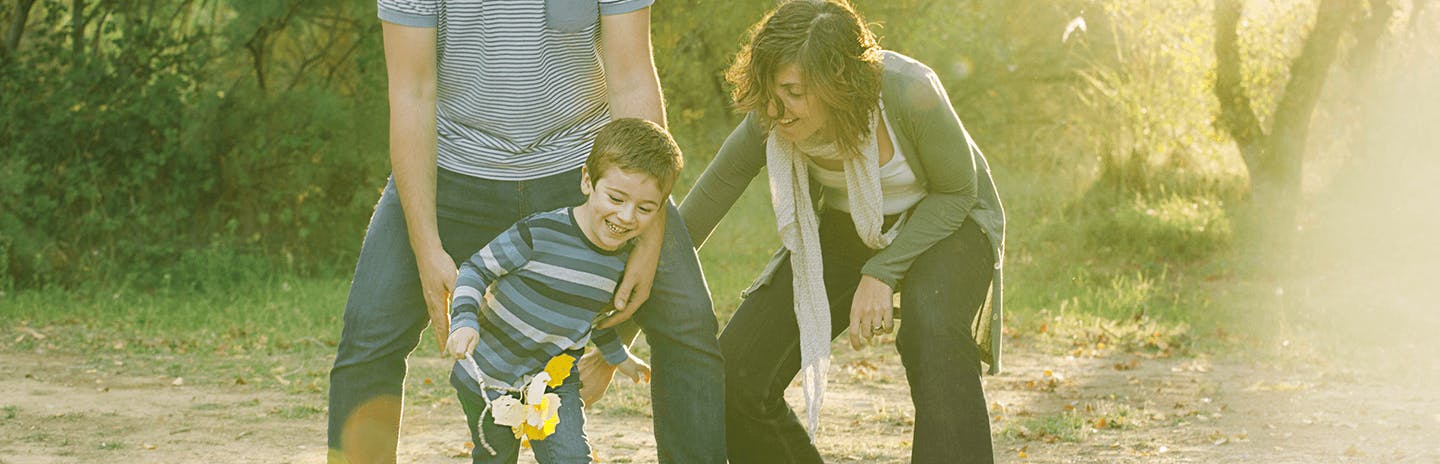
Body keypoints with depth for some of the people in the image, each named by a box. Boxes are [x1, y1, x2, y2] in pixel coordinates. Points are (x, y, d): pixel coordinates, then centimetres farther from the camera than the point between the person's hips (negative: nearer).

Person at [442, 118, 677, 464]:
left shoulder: (623, 258, -5)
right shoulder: (540, 233, -24)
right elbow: (476, 269, -14)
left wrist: (619, 357, 28)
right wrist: (465, 321, -29)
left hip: (555, 380, 3)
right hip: (489, 372, -3)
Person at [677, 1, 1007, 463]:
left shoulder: (909, 92, -34)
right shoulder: (771, 123, -24)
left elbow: (957, 191, -17)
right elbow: (698, 213, -13)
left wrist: (881, 273, -25)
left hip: (944, 220, -4)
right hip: (843, 230, 4)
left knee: (934, 331, -38)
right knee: (736, 377, -10)